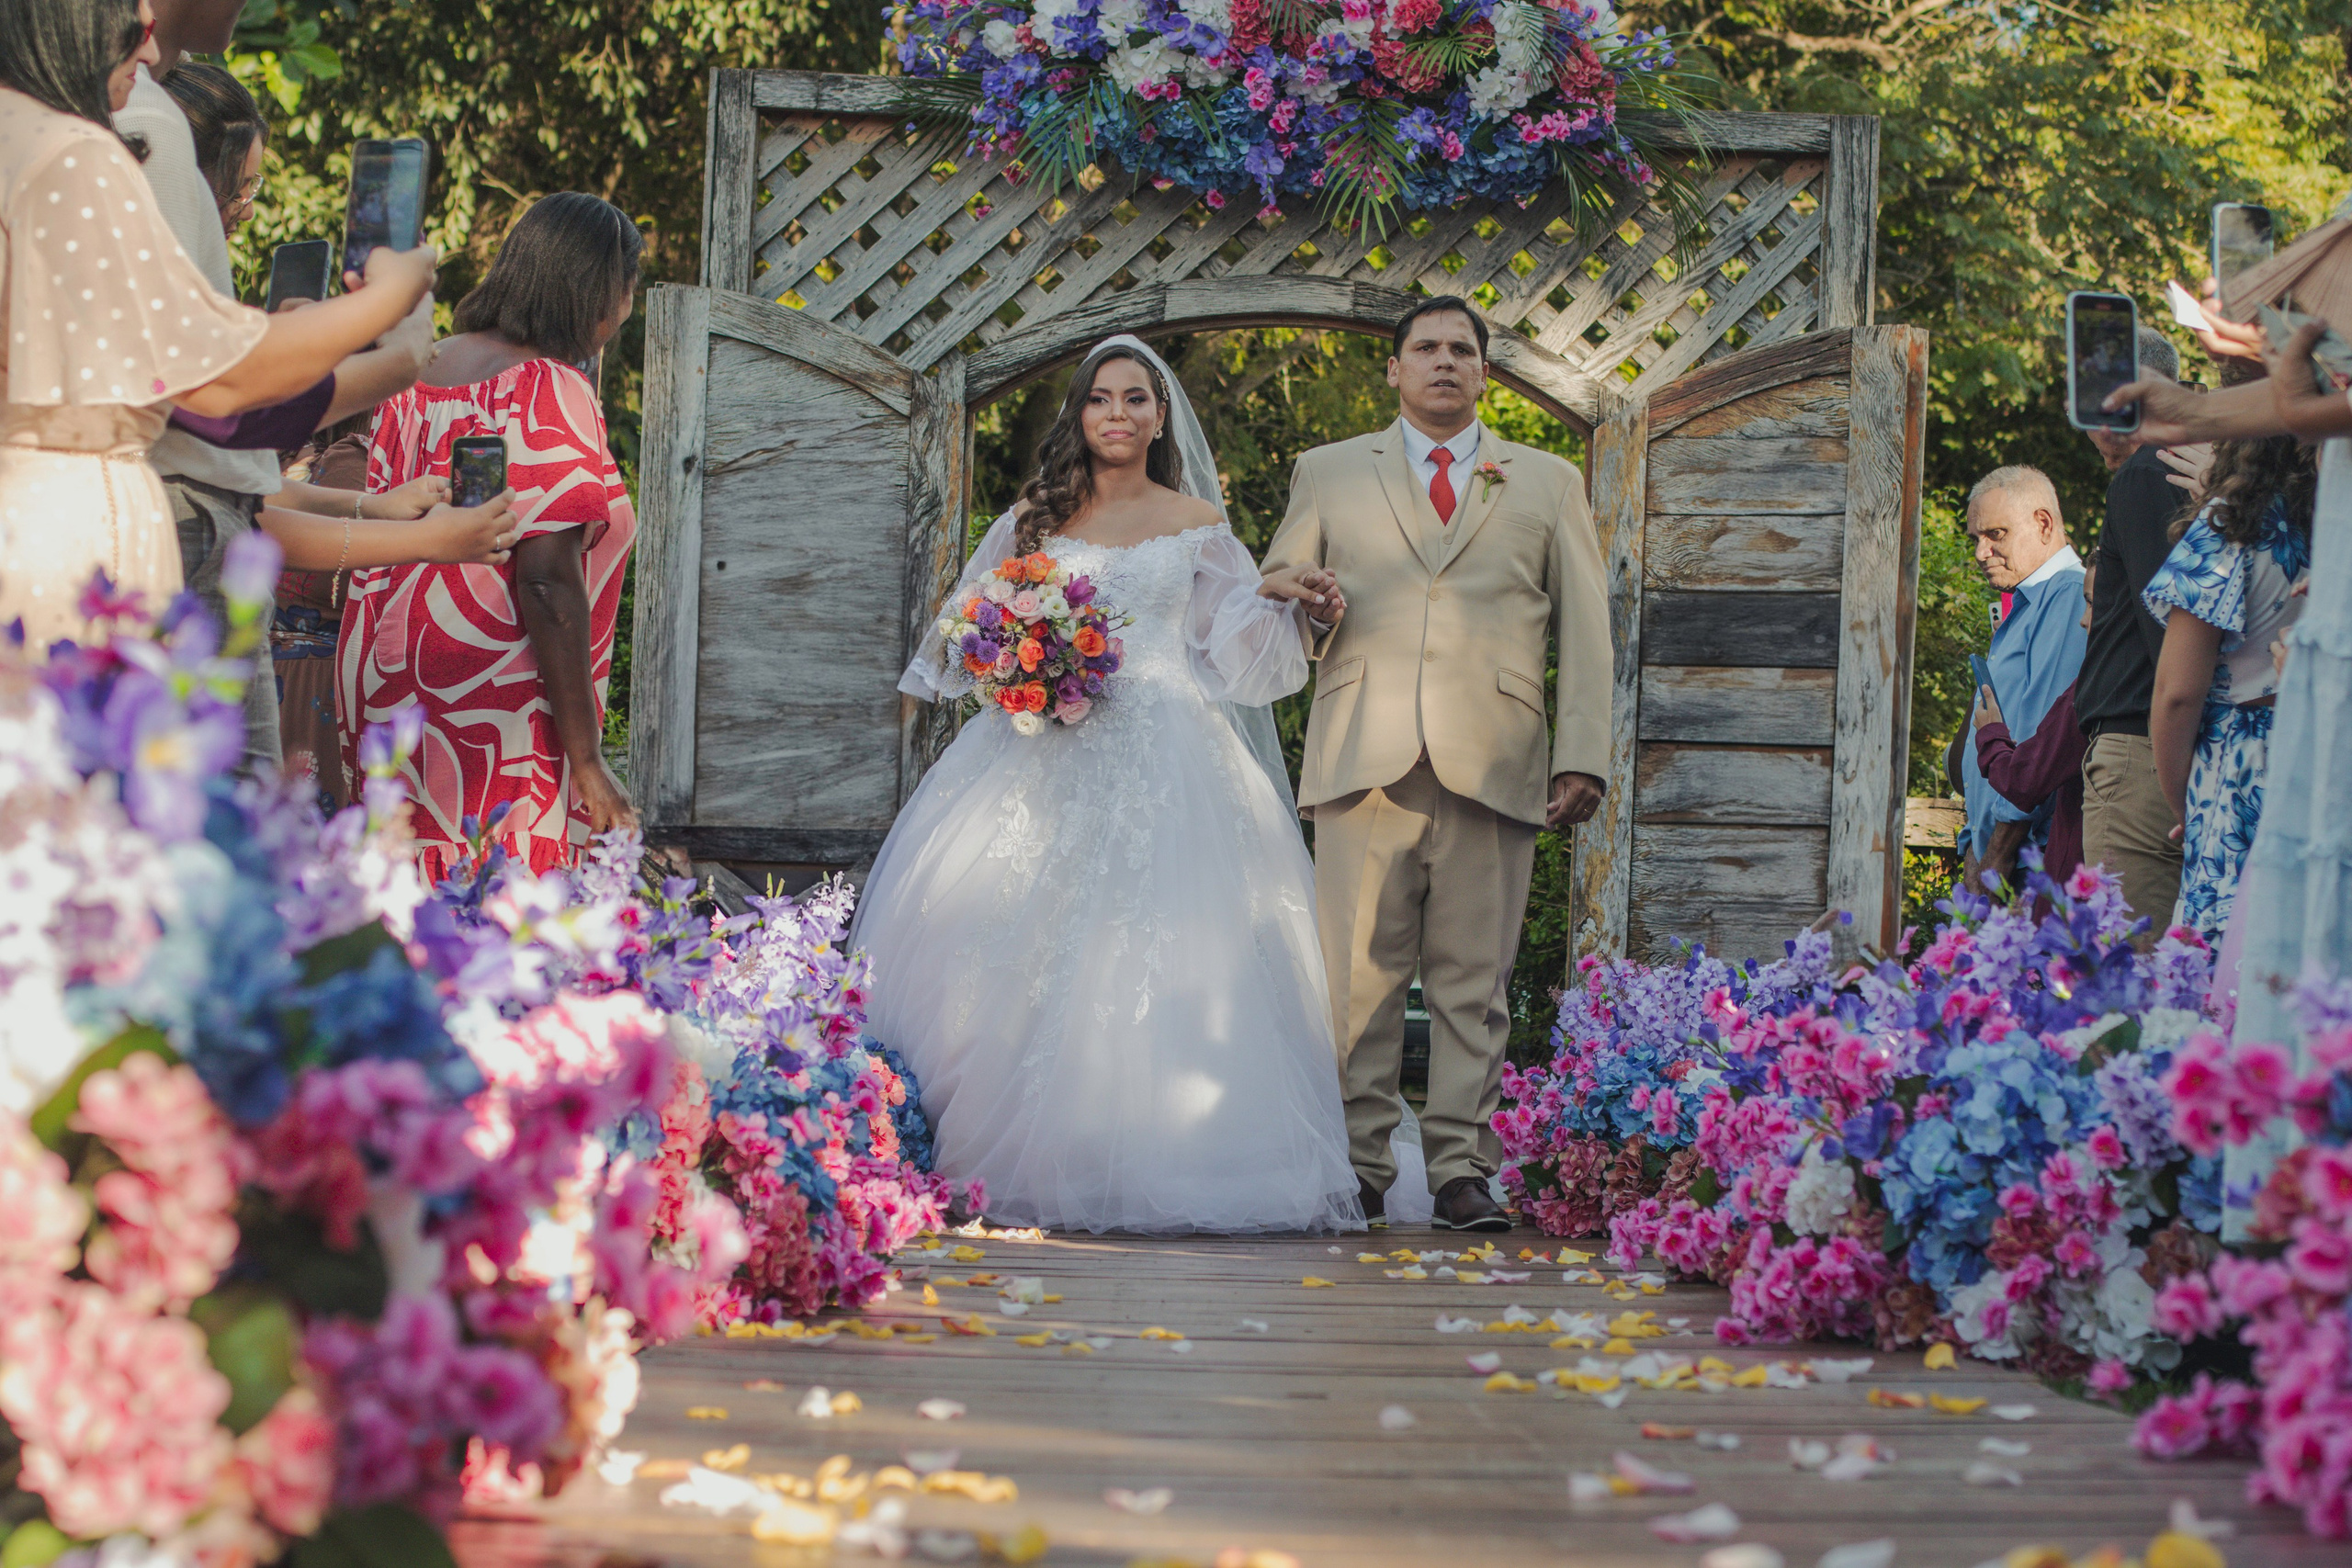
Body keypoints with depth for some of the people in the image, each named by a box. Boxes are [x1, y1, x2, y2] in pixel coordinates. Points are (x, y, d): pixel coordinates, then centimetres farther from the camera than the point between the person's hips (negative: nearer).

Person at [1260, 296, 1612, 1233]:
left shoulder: (1549, 484, 18)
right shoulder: (1329, 474, 19)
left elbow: (1585, 629, 13)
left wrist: (1582, 757, 2)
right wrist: (1308, 618, -1)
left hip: (1491, 766, 0)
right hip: (1364, 759, 0)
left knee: (1474, 980, -2)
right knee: (1358, 973, -4)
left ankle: (1462, 1172, 0)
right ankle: (1357, 1168, 1)